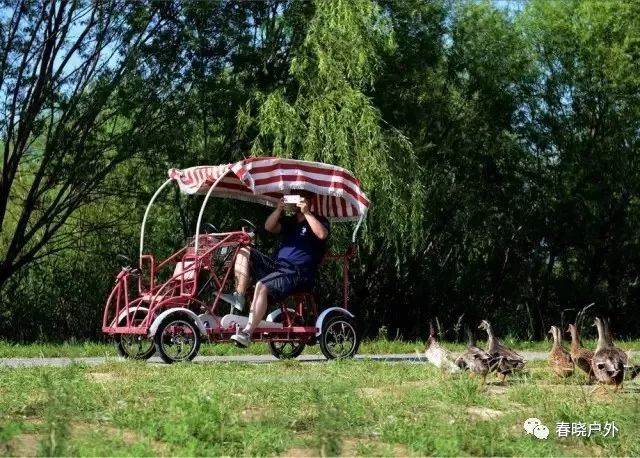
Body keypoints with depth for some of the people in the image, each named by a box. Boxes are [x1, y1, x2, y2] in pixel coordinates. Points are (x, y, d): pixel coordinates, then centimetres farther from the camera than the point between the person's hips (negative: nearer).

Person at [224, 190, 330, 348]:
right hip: (277, 266, 7)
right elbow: (269, 227, 6)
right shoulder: (288, 221, 25)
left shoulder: (318, 221, 8)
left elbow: (322, 234, -17)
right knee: (244, 252, -6)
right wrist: (279, 209, -7)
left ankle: (246, 333, -38)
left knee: (262, 286, -32)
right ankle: (239, 297, -17)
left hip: (299, 274, -7)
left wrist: (306, 212, -16)